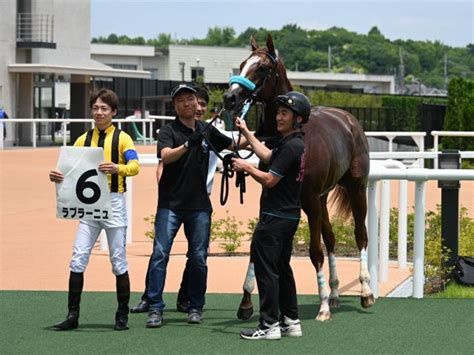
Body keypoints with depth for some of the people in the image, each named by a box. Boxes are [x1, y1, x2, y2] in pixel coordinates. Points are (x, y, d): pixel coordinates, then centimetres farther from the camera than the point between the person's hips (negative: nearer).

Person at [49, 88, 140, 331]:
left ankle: (122, 315, 12)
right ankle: (73, 315, 0)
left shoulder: (122, 138, 0)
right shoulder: (83, 140, 11)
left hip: (114, 202, -3)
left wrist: (117, 168, -32)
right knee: (78, 258, -4)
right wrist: (57, 176, -16)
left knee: (118, 260, 3)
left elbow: (135, 166, -12)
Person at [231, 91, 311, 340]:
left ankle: (270, 325, -6)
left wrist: (246, 167, -5)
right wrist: (246, 132, 31)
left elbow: (269, 180, -20)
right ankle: (291, 322, 21)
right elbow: (267, 156, 29)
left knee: (265, 268, -7)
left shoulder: (291, 146, -19)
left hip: (275, 218, -10)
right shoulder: (292, 143, 13)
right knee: (281, 268, 16)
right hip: (288, 216, 10)